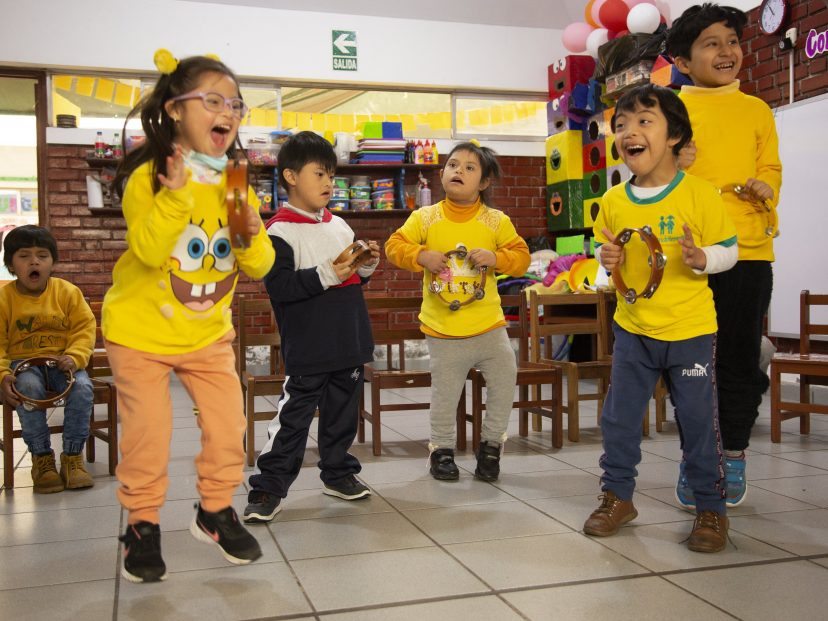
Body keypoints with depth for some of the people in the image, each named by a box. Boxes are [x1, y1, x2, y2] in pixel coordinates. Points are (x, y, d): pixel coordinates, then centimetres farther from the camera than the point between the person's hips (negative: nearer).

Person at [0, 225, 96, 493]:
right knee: (28, 388, -34)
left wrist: (74, 357, -19)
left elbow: (85, 328, -1)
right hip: (24, 363, -1)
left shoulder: (68, 292, 0)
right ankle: (41, 458, -17)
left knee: (82, 388, -29)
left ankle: (73, 456, -12)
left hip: (62, 362, 1)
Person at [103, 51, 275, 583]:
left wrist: (252, 234, -22)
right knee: (148, 434, 0)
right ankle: (143, 524, 22)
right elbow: (148, 251, -28)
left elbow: (260, 266, -3)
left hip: (208, 333, 4)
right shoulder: (148, 177, -15)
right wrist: (175, 195, -36)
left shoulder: (237, 186, -1)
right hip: (141, 331, -4)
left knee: (228, 425, 1)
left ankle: (216, 511, 24)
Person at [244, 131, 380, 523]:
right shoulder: (279, 231, -11)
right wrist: (326, 275, -26)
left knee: (343, 413, 17)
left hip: (349, 343, 7)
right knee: (292, 417, -3)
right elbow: (279, 287, -20)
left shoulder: (339, 226, 11)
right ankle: (268, 488, 6)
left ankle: (338, 473, 32)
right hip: (307, 350, -7)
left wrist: (367, 266, 1)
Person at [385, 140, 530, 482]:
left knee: (504, 381, 3)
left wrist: (495, 257, -18)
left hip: (488, 325, 1)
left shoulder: (496, 222, -2)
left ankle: (491, 443, 26)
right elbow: (394, 246, -1)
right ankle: (442, 449, 29)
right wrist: (421, 256, -18)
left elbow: (521, 257, 0)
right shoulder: (425, 218, -4)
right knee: (445, 394, 8)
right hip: (442, 329, -1)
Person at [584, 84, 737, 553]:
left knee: (699, 419, 5)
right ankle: (618, 496, 27)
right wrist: (606, 258, -8)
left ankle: (712, 508, 22)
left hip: (691, 330, -3)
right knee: (619, 417, 9)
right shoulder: (613, 202, 0)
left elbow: (729, 249, -5)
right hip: (633, 328, 4)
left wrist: (701, 259, -25)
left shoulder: (699, 194, -10)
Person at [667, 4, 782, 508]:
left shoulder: (756, 110, 13)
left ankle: (734, 457, 23)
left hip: (748, 253, 2)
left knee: (740, 359, 7)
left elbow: (770, 168, 12)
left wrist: (766, 187, -9)